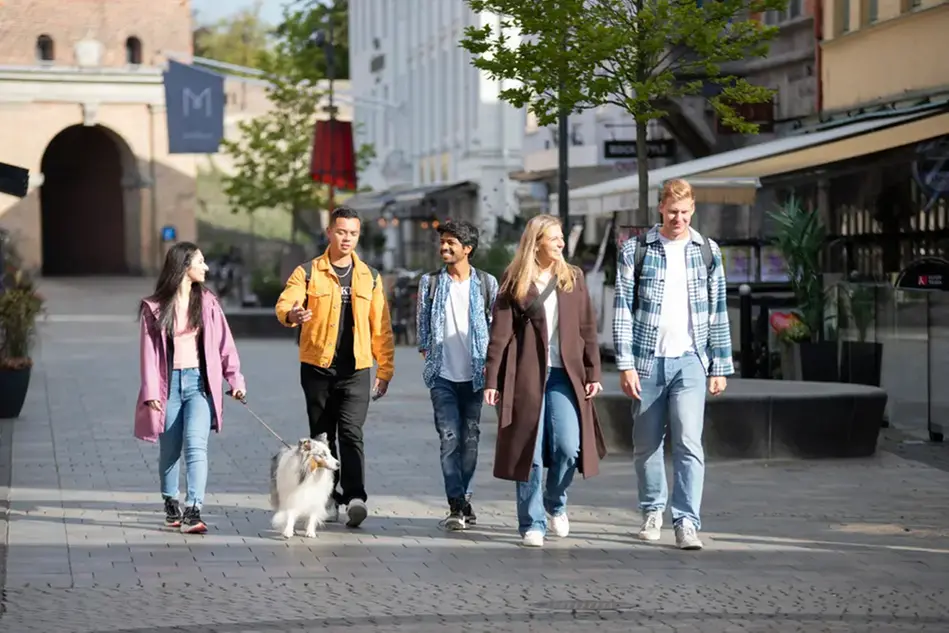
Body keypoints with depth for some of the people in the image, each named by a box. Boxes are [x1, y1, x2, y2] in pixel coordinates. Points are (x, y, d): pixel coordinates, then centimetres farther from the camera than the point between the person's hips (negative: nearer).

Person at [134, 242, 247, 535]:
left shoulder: (207, 302, 8)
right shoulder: (155, 307, 3)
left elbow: (223, 343, 7)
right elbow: (150, 350, 1)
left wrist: (235, 379, -1)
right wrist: (151, 391, -6)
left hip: (199, 381, 0)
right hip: (170, 382, 0)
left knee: (195, 446, -15)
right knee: (169, 450, 9)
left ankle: (193, 511, -22)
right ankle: (171, 504, 29)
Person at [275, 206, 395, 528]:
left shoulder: (370, 277, 10)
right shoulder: (308, 273, 3)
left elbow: (381, 327, 11)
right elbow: (284, 303, -12)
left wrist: (384, 370, 7)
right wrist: (291, 314, -36)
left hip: (356, 369, 0)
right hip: (318, 367, 0)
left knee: (351, 432, -14)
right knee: (322, 436, 7)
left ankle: (355, 497, -22)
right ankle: (328, 499, 16)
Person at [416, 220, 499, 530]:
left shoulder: (486, 283, 4)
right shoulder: (430, 282, 5)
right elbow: (422, 324, 11)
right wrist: (427, 354, 2)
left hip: (474, 374, 1)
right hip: (443, 375, -1)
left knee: (470, 438, 6)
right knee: (449, 437, -10)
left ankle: (465, 500, 17)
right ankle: (456, 504, -13)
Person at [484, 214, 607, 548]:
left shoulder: (573, 278, 10)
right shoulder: (515, 281, 2)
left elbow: (587, 329, 10)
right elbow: (500, 333, 0)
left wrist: (593, 373, 4)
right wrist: (491, 379, -5)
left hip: (564, 374, 2)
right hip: (526, 376, -2)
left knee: (568, 447, -8)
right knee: (530, 452, -1)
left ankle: (556, 503, 21)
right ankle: (532, 524, 9)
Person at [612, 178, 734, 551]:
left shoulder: (708, 252, 7)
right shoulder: (635, 251, 1)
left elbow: (718, 313, 9)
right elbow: (623, 310, -1)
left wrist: (720, 367, 6)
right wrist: (625, 364, -7)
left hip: (690, 360, 0)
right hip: (647, 359, 0)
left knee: (689, 443, -11)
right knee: (647, 444, 9)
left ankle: (686, 522, -10)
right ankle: (653, 511, 27)